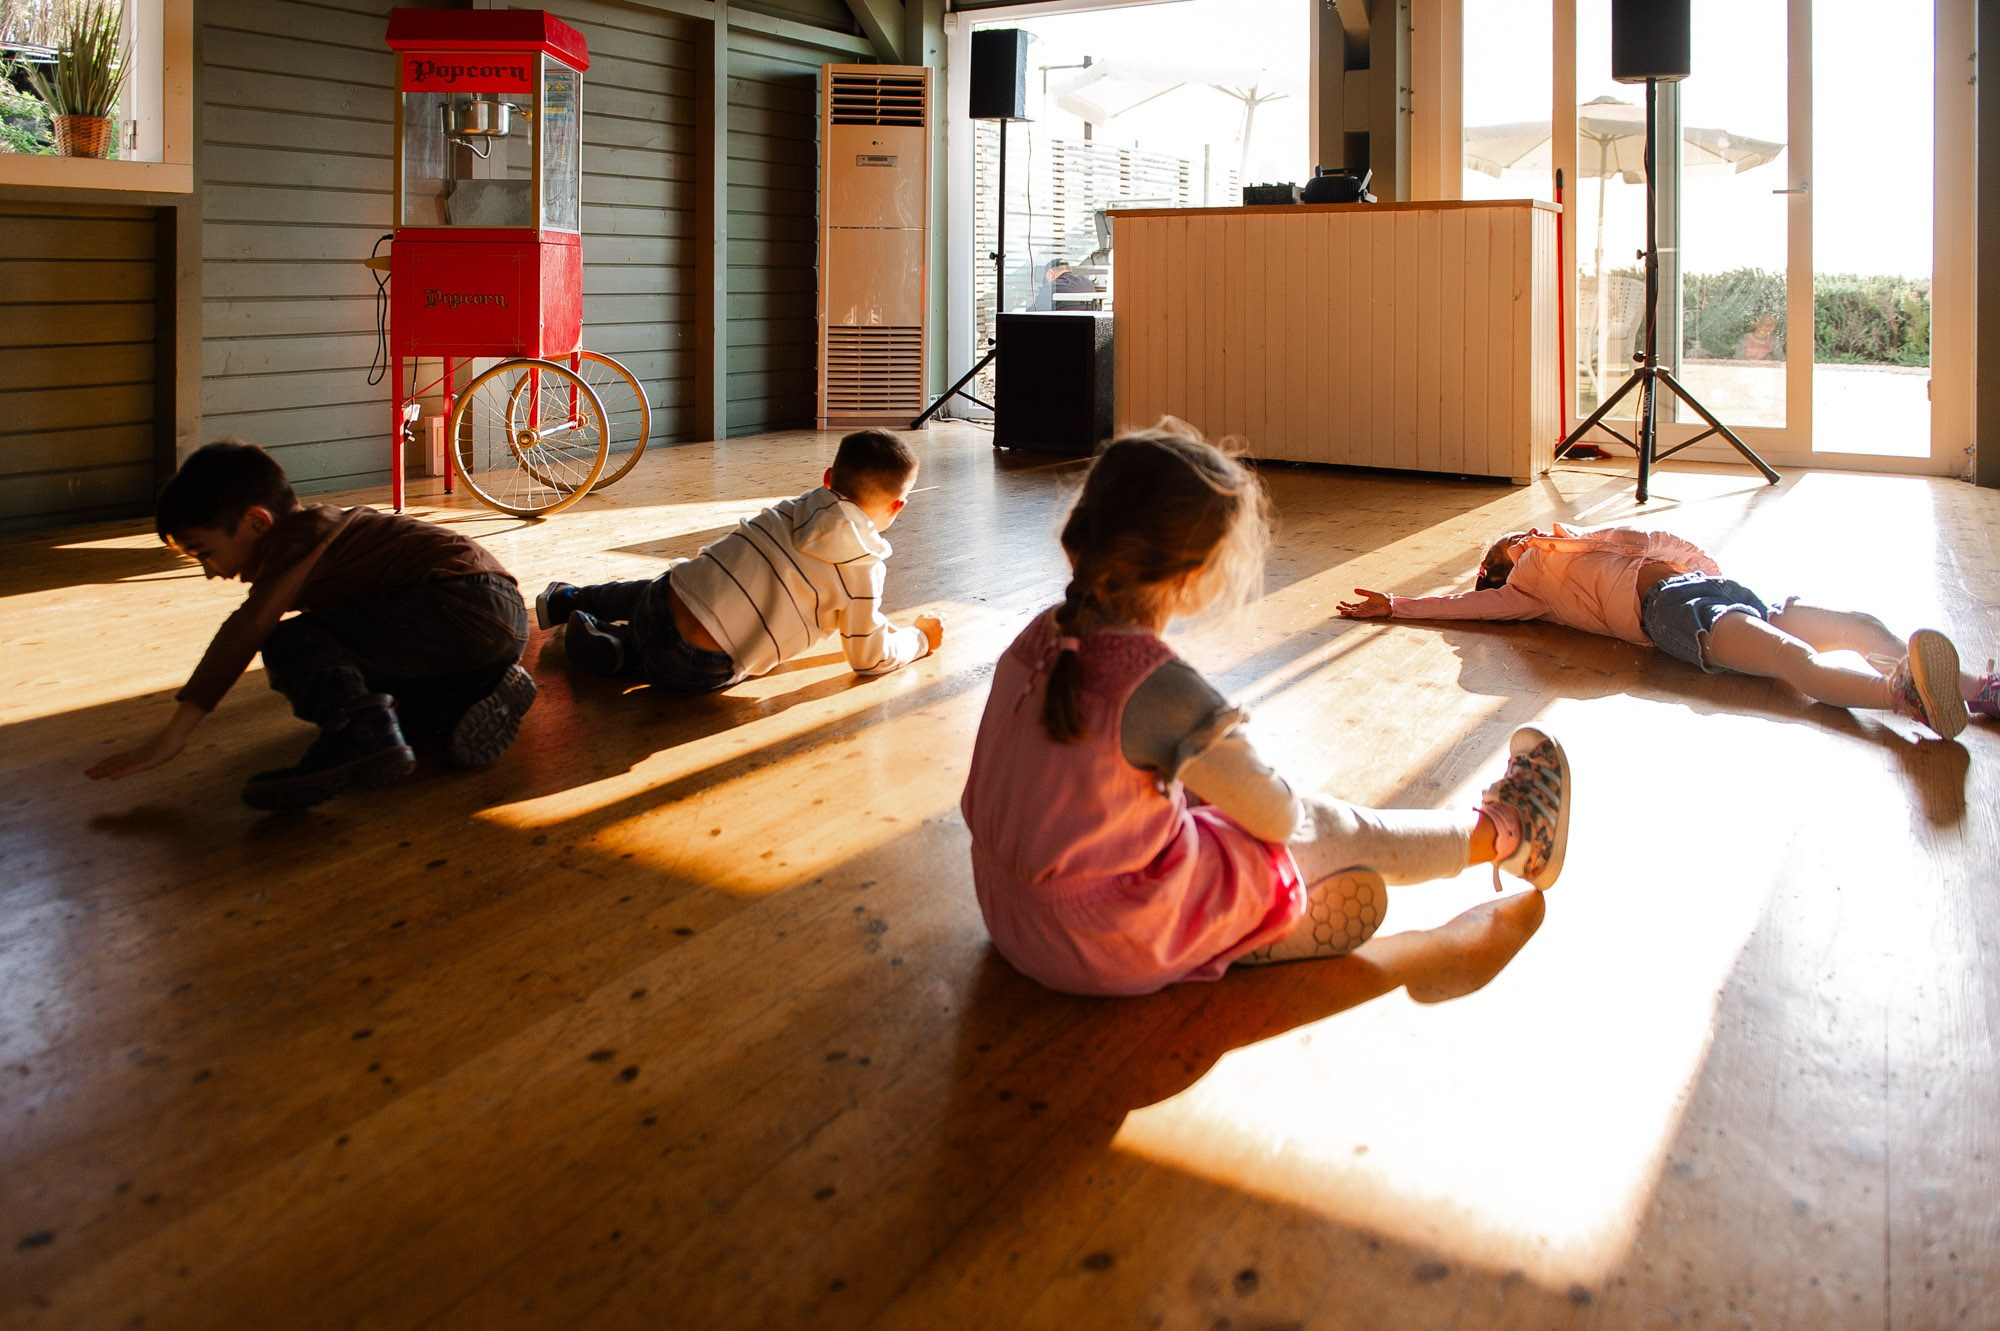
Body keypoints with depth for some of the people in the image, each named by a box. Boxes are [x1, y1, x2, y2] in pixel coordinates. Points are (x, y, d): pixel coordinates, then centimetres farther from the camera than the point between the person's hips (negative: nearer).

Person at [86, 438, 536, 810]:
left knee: (290, 644, -13)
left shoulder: (300, 533, -7)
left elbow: (246, 631, -17)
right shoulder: (315, 529, 24)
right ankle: (486, 691, 16)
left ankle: (359, 736, -30)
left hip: (460, 604, -10)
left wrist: (171, 737, -19)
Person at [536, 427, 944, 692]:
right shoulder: (862, 564, -9)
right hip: (698, 670, -6)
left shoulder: (800, 506, 10)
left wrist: (869, 622, 34)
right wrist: (920, 638, 20)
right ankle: (618, 648, 13)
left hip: (667, 600, 6)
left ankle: (569, 599, 51)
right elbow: (871, 659, 1)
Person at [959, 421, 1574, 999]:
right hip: (1113, 948, -7)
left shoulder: (1039, 637, -8)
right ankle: (1500, 833, 35)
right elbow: (1276, 816, -15)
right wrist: (1230, 769, 9)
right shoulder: (1166, 691, -31)